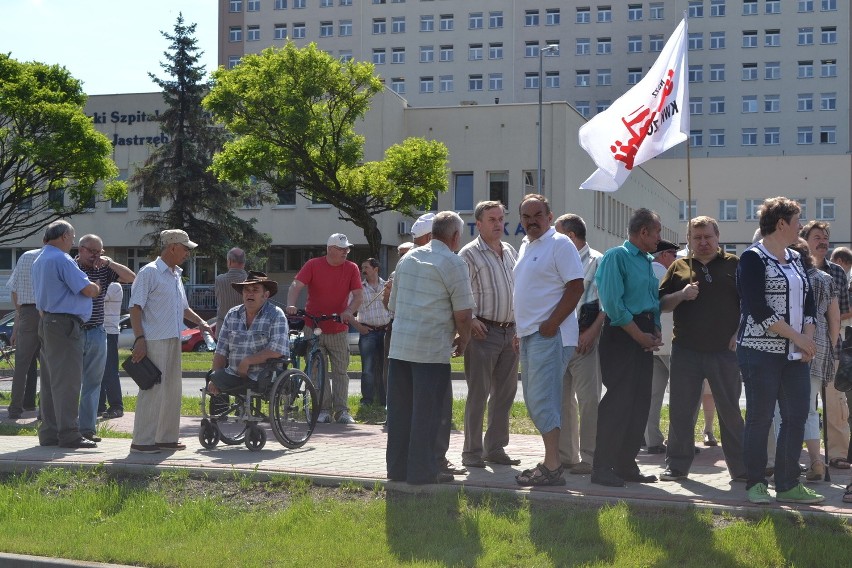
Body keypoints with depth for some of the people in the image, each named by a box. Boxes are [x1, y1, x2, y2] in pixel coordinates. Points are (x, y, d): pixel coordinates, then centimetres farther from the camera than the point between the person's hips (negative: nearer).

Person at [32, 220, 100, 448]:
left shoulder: (39, 261, 18)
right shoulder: (62, 260, -14)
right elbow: (88, 290, -14)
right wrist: (97, 287, 6)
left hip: (47, 323, 10)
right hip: (65, 324, -10)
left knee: (51, 380, 12)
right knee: (67, 381, -9)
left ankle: (49, 433, 15)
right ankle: (68, 435, -9)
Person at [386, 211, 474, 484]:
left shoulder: (408, 258, 16)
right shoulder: (452, 263, -6)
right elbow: (463, 313, -8)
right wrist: (463, 340, 9)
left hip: (399, 346, 7)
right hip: (432, 349, -7)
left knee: (399, 409, 11)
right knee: (426, 412, -1)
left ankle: (397, 467, 17)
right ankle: (422, 470, 2)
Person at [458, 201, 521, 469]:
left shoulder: (511, 252, 15)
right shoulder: (469, 254, -5)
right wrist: (470, 320, -19)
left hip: (510, 331, 6)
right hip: (484, 332, -6)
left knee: (505, 392, 10)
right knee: (478, 394, -3)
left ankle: (495, 448, 19)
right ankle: (471, 452, 4)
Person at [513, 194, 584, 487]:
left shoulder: (559, 244, -9)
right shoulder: (525, 246, 18)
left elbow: (575, 287, -16)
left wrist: (550, 325, -19)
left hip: (549, 334, -10)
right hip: (529, 335, 10)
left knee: (542, 399, -12)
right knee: (534, 400, 12)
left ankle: (552, 467, -9)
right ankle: (552, 459, 20)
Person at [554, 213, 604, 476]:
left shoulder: (596, 262, -3)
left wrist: (591, 332, -19)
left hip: (584, 339, -8)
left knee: (588, 399, -7)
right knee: (562, 399, 10)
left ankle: (588, 458, -3)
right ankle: (565, 455, 18)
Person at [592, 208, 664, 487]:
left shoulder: (649, 262, 18)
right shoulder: (616, 256, -8)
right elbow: (611, 302, -16)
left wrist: (656, 332, 4)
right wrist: (639, 336, -15)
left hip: (644, 337, 8)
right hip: (621, 336, -8)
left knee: (640, 402, 8)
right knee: (618, 400, -10)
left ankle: (626, 463, 16)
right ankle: (603, 467, -5)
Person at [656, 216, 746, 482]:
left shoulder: (733, 265, 6)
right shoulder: (679, 268, 10)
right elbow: (662, 304, 9)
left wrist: (740, 332, -4)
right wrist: (681, 295, -10)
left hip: (725, 351, -1)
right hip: (686, 350, 1)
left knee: (730, 410, 5)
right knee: (681, 410, 4)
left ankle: (741, 468, 12)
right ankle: (677, 465, 14)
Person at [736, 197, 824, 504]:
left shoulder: (795, 258, 15)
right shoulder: (753, 259, -8)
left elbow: (808, 300, 16)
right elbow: (758, 309, -16)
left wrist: (808, 338, -2)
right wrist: (799, 338, -14)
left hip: (795, 353, 7)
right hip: (761, 351, -7)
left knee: (796, 417, 5)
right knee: (760, 418, -1)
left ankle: (788, 485, 14)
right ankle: (755, 484, 10)